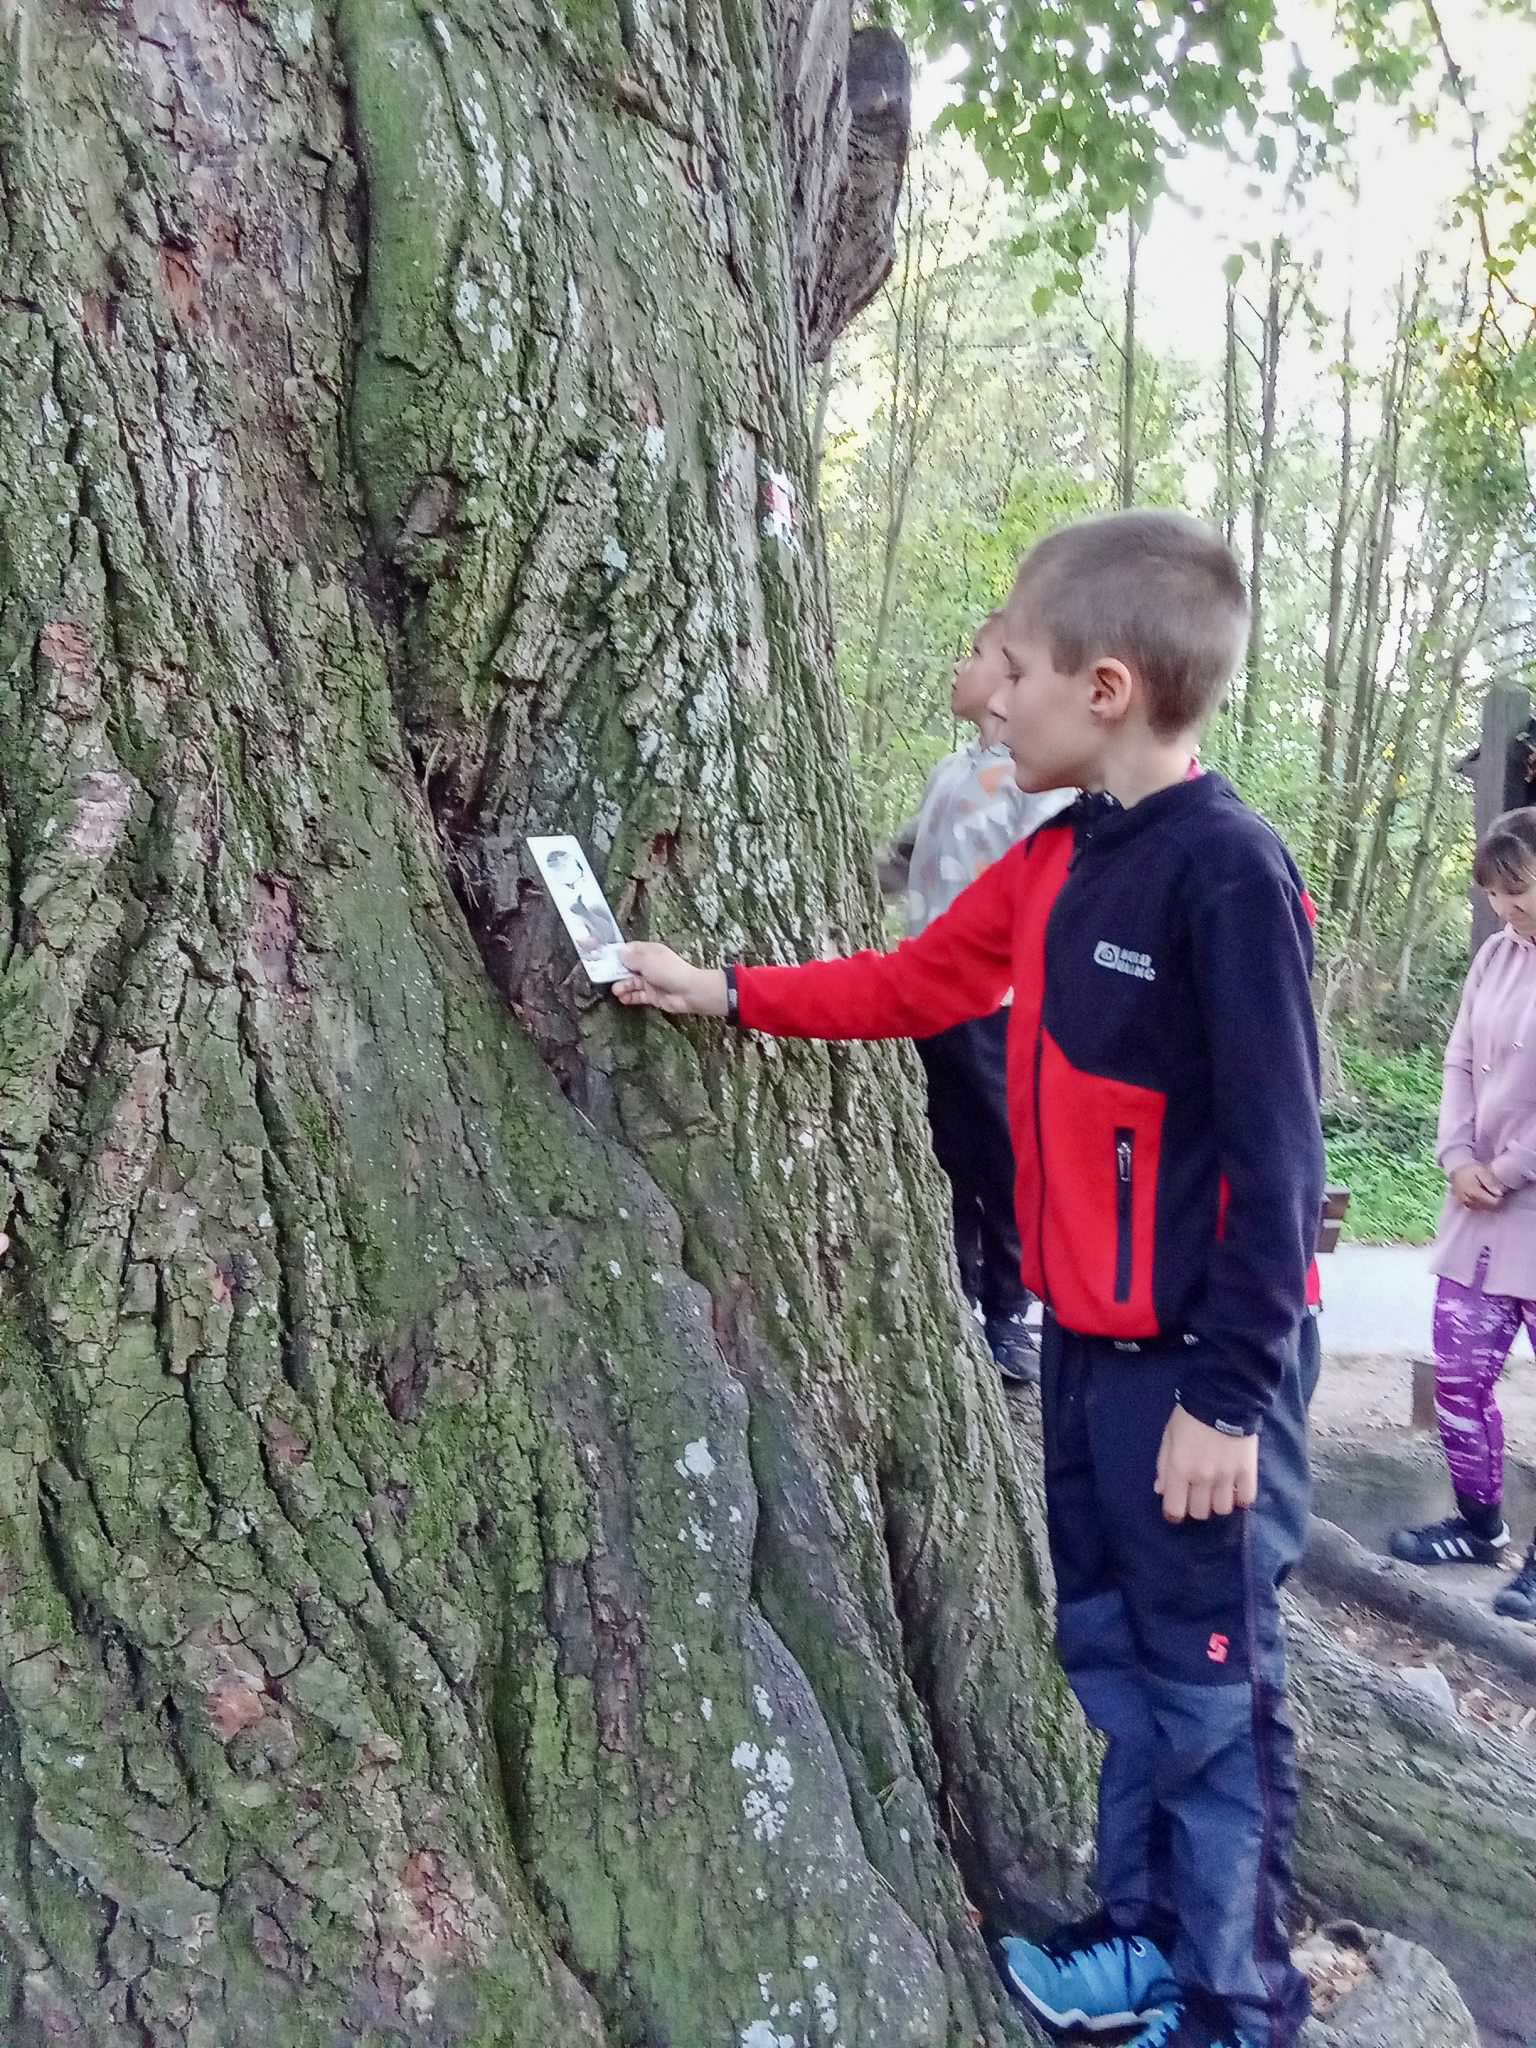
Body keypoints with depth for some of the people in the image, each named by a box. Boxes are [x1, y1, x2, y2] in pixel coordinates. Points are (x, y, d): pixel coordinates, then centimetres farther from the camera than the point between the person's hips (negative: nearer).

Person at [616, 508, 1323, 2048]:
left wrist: (1227, 1395, -17)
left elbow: (1275, 1154, -19)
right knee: (1113, 1658, 19)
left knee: (1211, 1691, 6)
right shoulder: (1056, 860, 6)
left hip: (1196, 1370, -8)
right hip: (1084, 1346, 8)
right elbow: (913, 985, 17)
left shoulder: (1227, 873, -19)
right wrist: (722, 993, 15)